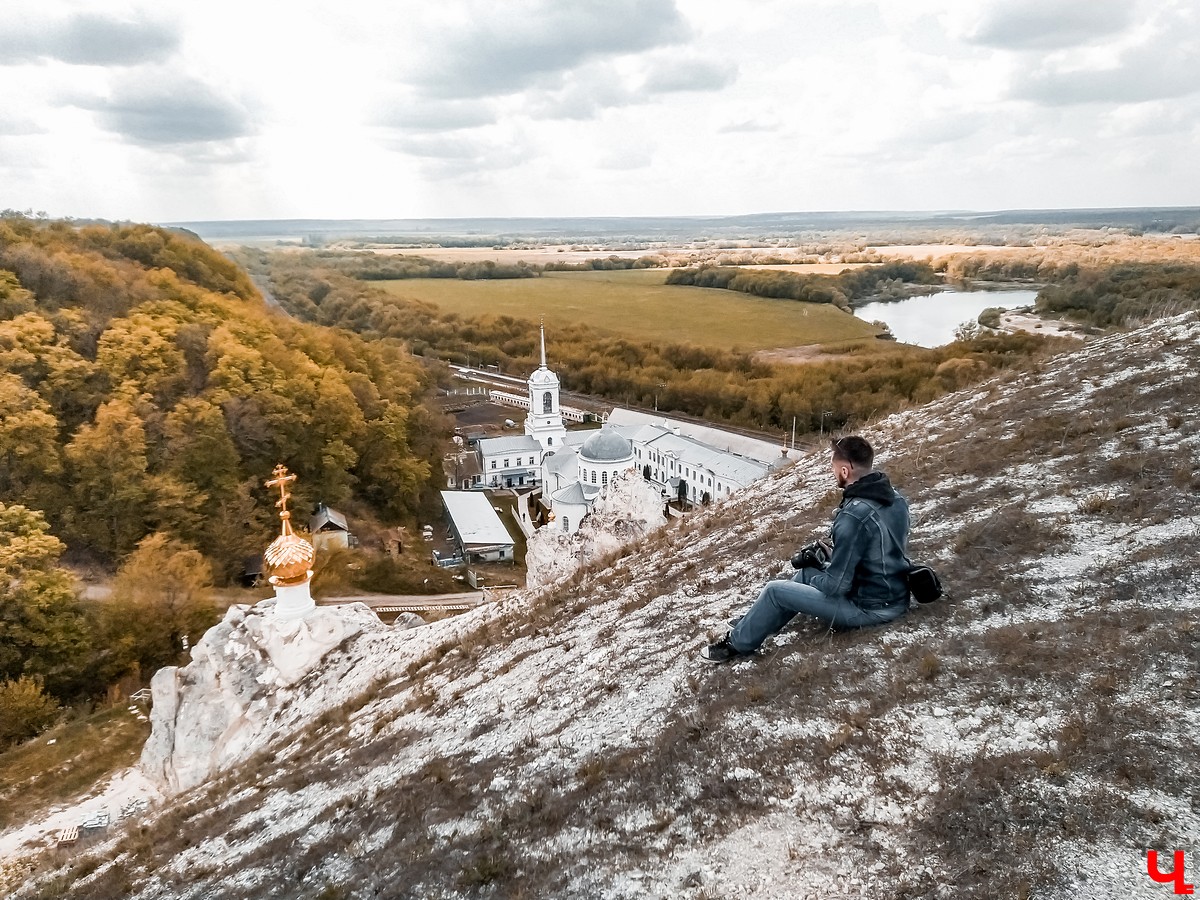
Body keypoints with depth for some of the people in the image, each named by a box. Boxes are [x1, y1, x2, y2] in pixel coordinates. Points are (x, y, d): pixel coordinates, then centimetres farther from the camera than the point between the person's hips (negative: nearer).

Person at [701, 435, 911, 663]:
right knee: (806, 572, 24)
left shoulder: (854, 515, -29)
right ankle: (749, 627, 36)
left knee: (775, 591, 1)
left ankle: (736, 645, 22)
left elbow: (836, 585, -24)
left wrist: (815, 579, -3)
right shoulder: (896, 498, -1)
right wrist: (834, 552, 9)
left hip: (869, 607, -9)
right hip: (896, 597, 9)